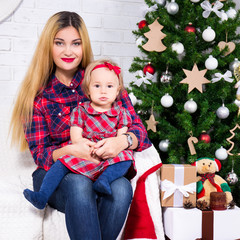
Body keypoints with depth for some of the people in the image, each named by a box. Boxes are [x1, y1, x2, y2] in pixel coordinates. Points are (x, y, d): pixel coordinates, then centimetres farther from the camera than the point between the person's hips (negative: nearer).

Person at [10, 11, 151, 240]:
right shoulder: (38, 94, 3)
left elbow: (137, 127, 1)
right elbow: (40, 153, -2)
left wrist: (123, 140, -25)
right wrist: (69, 150, -25)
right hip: (55, 174, -1)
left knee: (121, 188, -33)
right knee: (79, 184, -36)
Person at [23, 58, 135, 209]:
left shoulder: (121, 113, 8)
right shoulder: (80, 111, 6)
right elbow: (75, 137, -2)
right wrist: (90, 148, -19)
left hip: (111, 157, 0)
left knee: (126, 158, -28)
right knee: (61, 164, -19)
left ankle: (105, 179, -47)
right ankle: (42, 196, -21)